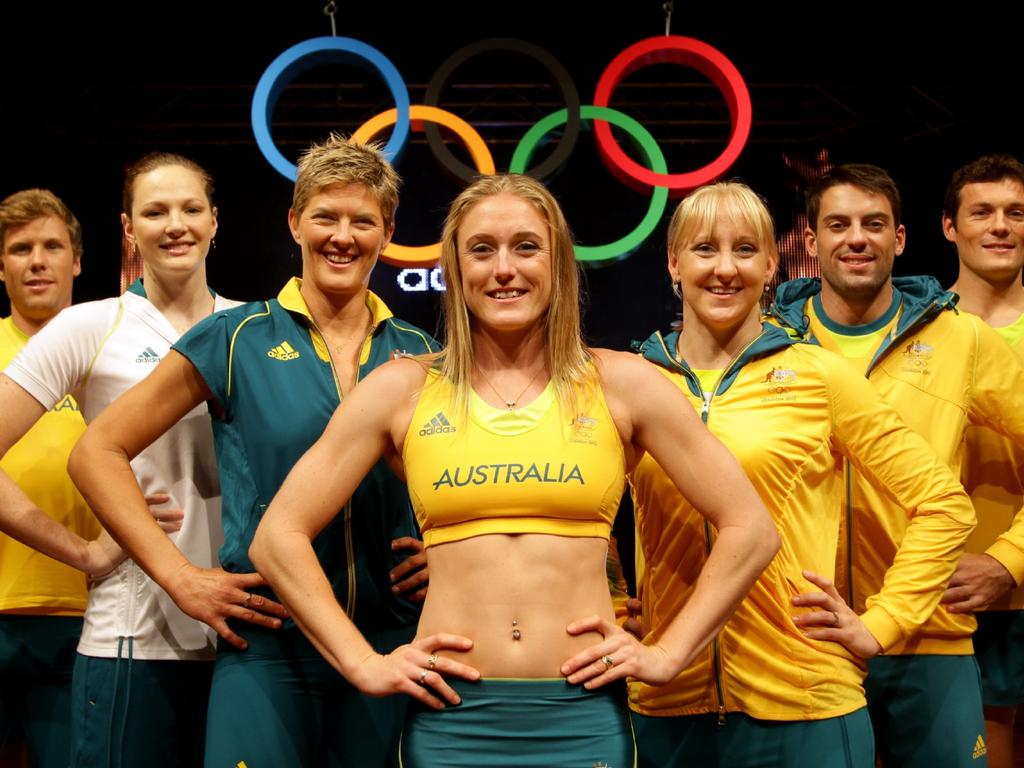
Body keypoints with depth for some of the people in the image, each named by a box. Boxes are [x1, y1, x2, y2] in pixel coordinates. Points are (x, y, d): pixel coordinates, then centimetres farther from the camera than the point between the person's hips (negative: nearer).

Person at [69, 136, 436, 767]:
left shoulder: (417, 354, 7)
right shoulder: (238, 339, 0)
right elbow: (99, 452, 1)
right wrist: (178, 576, -7)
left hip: (392, 643, 3)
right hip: (267, 644, -2)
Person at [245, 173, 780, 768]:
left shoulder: (620, 384, 4)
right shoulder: (403, 389, 5)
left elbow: (751, 530, 7)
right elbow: (278, 537, 6)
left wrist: (669, 653, 1)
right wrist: (364, 663, -1)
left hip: (584, 717, 0)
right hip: (450, 718, 0)